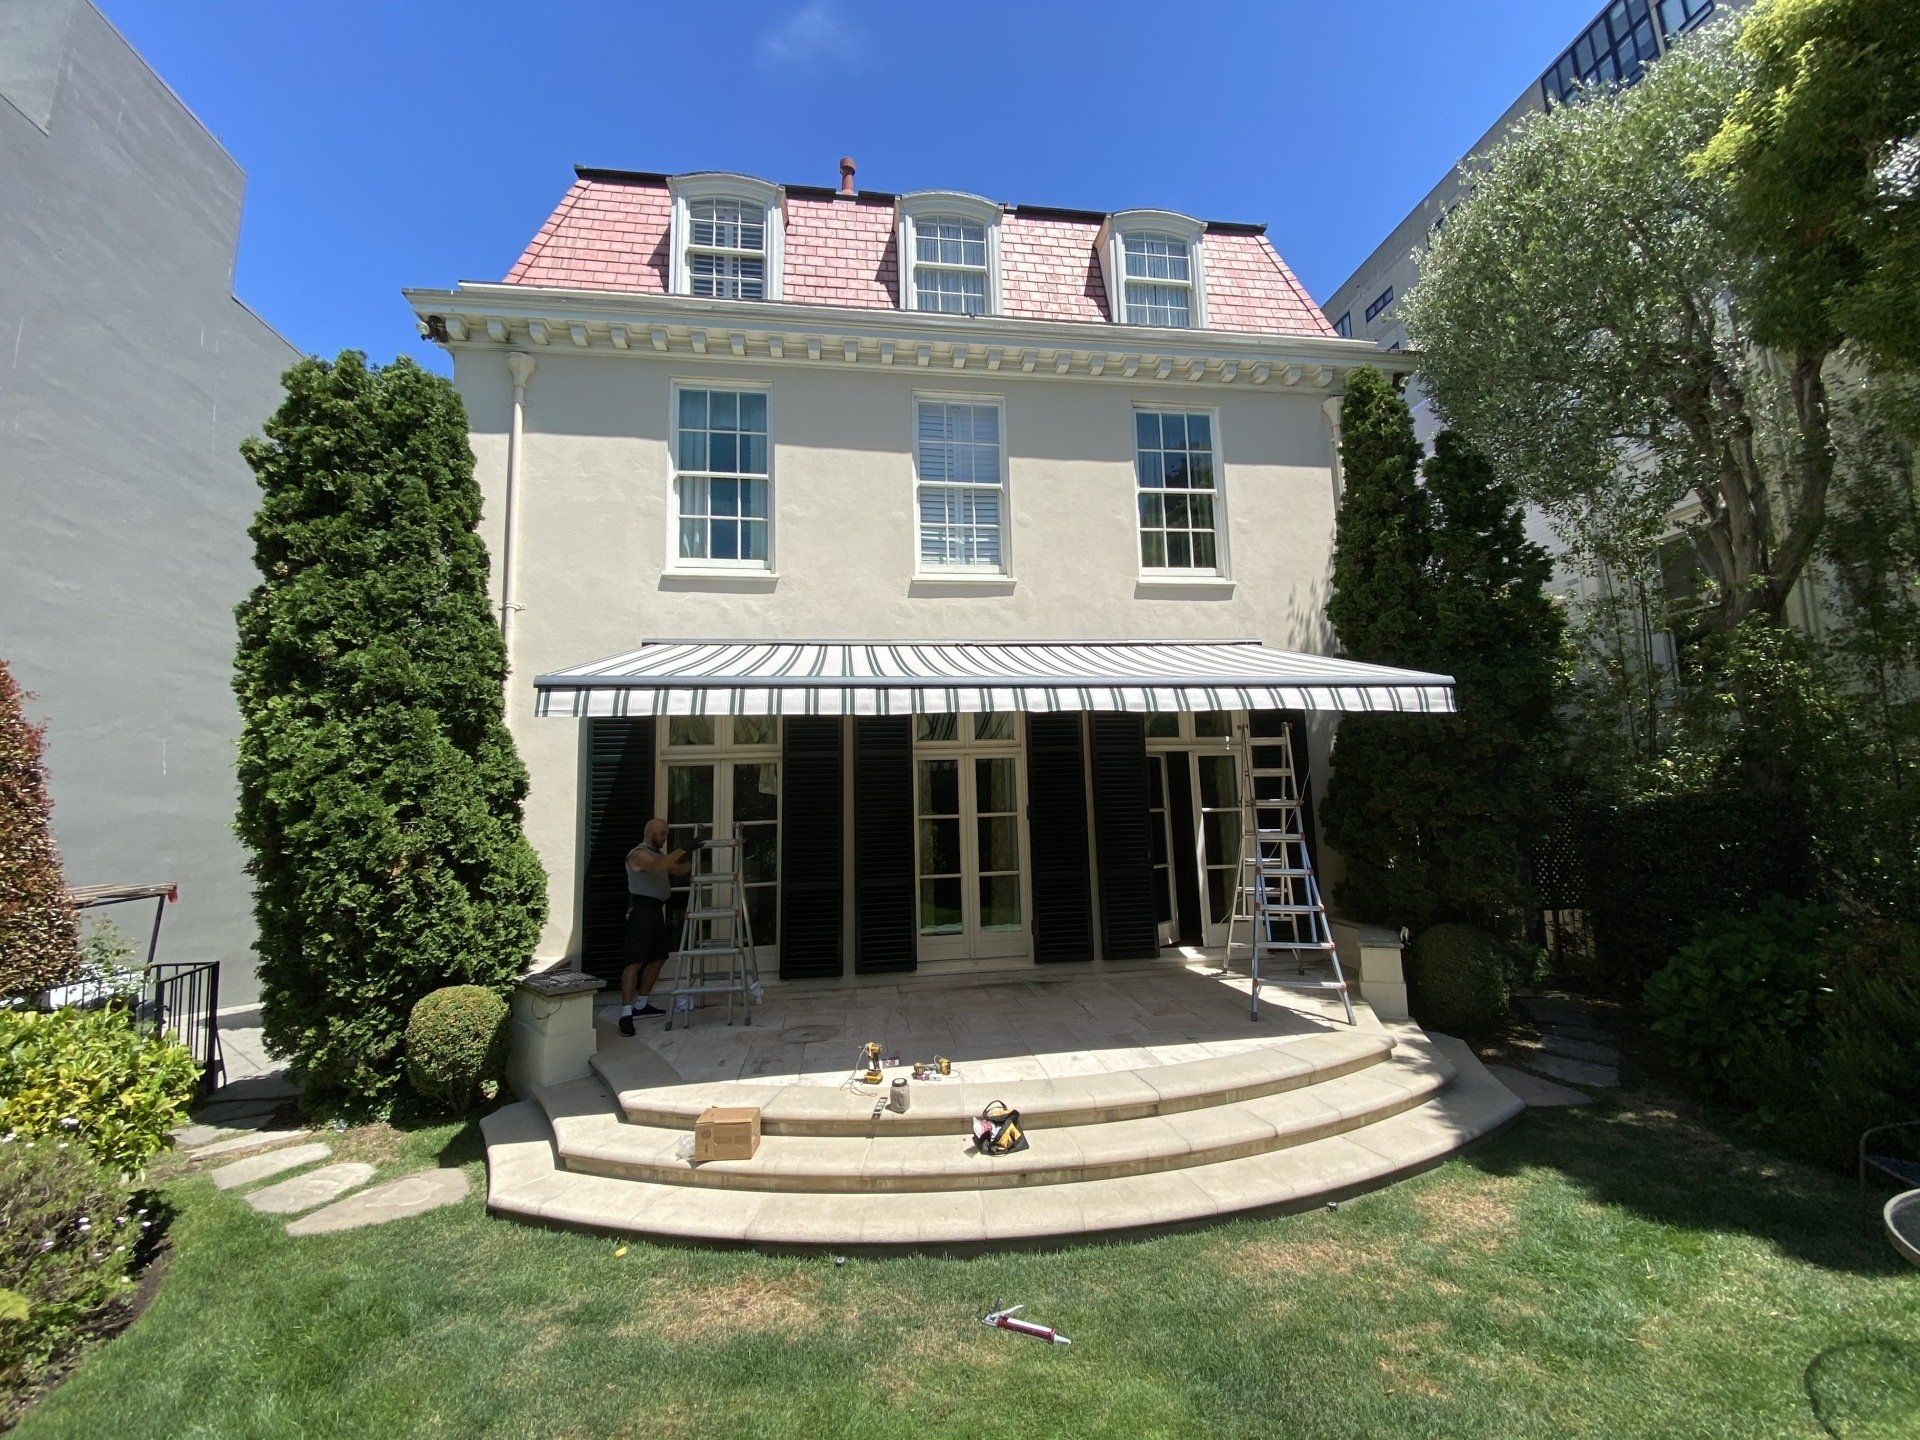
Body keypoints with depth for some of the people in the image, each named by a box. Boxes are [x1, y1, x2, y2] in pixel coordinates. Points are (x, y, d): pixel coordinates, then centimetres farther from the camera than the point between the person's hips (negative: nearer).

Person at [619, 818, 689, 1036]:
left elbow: (678, 869, 23)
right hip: (641, 909, -10)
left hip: (655, 910, 10)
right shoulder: (638, 854, -11)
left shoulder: (659, 854, 19)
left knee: (658, 957, 14)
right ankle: (626, 1013, -17)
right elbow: (658, 866, -30)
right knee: (635, 961, -14)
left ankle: (642, 1003, 25)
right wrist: (682, 850, -33)